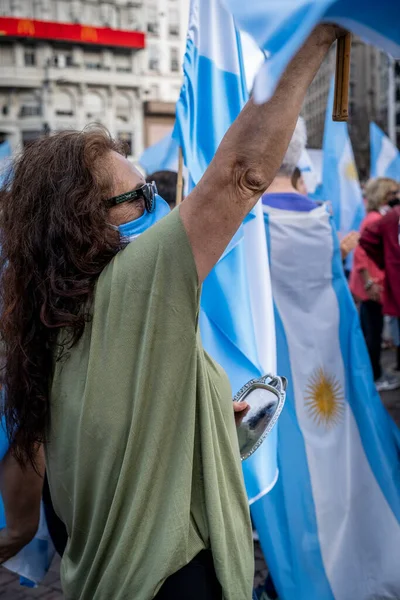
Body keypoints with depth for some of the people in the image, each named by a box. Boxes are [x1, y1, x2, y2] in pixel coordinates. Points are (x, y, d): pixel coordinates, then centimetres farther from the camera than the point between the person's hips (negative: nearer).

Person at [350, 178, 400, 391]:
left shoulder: (376, 218, 13)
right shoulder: (376, 220, -16)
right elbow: (360, 253, -23)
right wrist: (369, 283, -23)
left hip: (371, 284, 10)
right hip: (373, 286, -10)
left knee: (369, 331, 15)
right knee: (373, 332, -2)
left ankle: (373, 374, 25)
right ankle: (375, 379, 7)